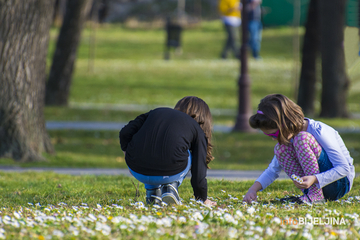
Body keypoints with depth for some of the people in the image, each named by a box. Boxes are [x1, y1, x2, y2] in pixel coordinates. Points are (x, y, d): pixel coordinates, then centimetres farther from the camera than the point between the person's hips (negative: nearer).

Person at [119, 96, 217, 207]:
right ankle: (171, 187, 10)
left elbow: (125, 133, 15)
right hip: (169, 175, -3)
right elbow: (199, 172, 16)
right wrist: (203, 199, 30)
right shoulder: (198, 131, 17)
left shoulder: (156, 112, 25)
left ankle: (153, 193, 20)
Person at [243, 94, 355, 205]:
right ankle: (310, 193, -16)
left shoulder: (318, 131, -20)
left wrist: (314, 179, -37)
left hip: (341, 184, -7)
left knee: (302, 139, -25)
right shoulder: (289, 135, 2)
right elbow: (273, 169, 9)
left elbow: (344, 168, -23)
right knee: (280, 149, -12)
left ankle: (316, 195, -29)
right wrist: (253, 189, -7)